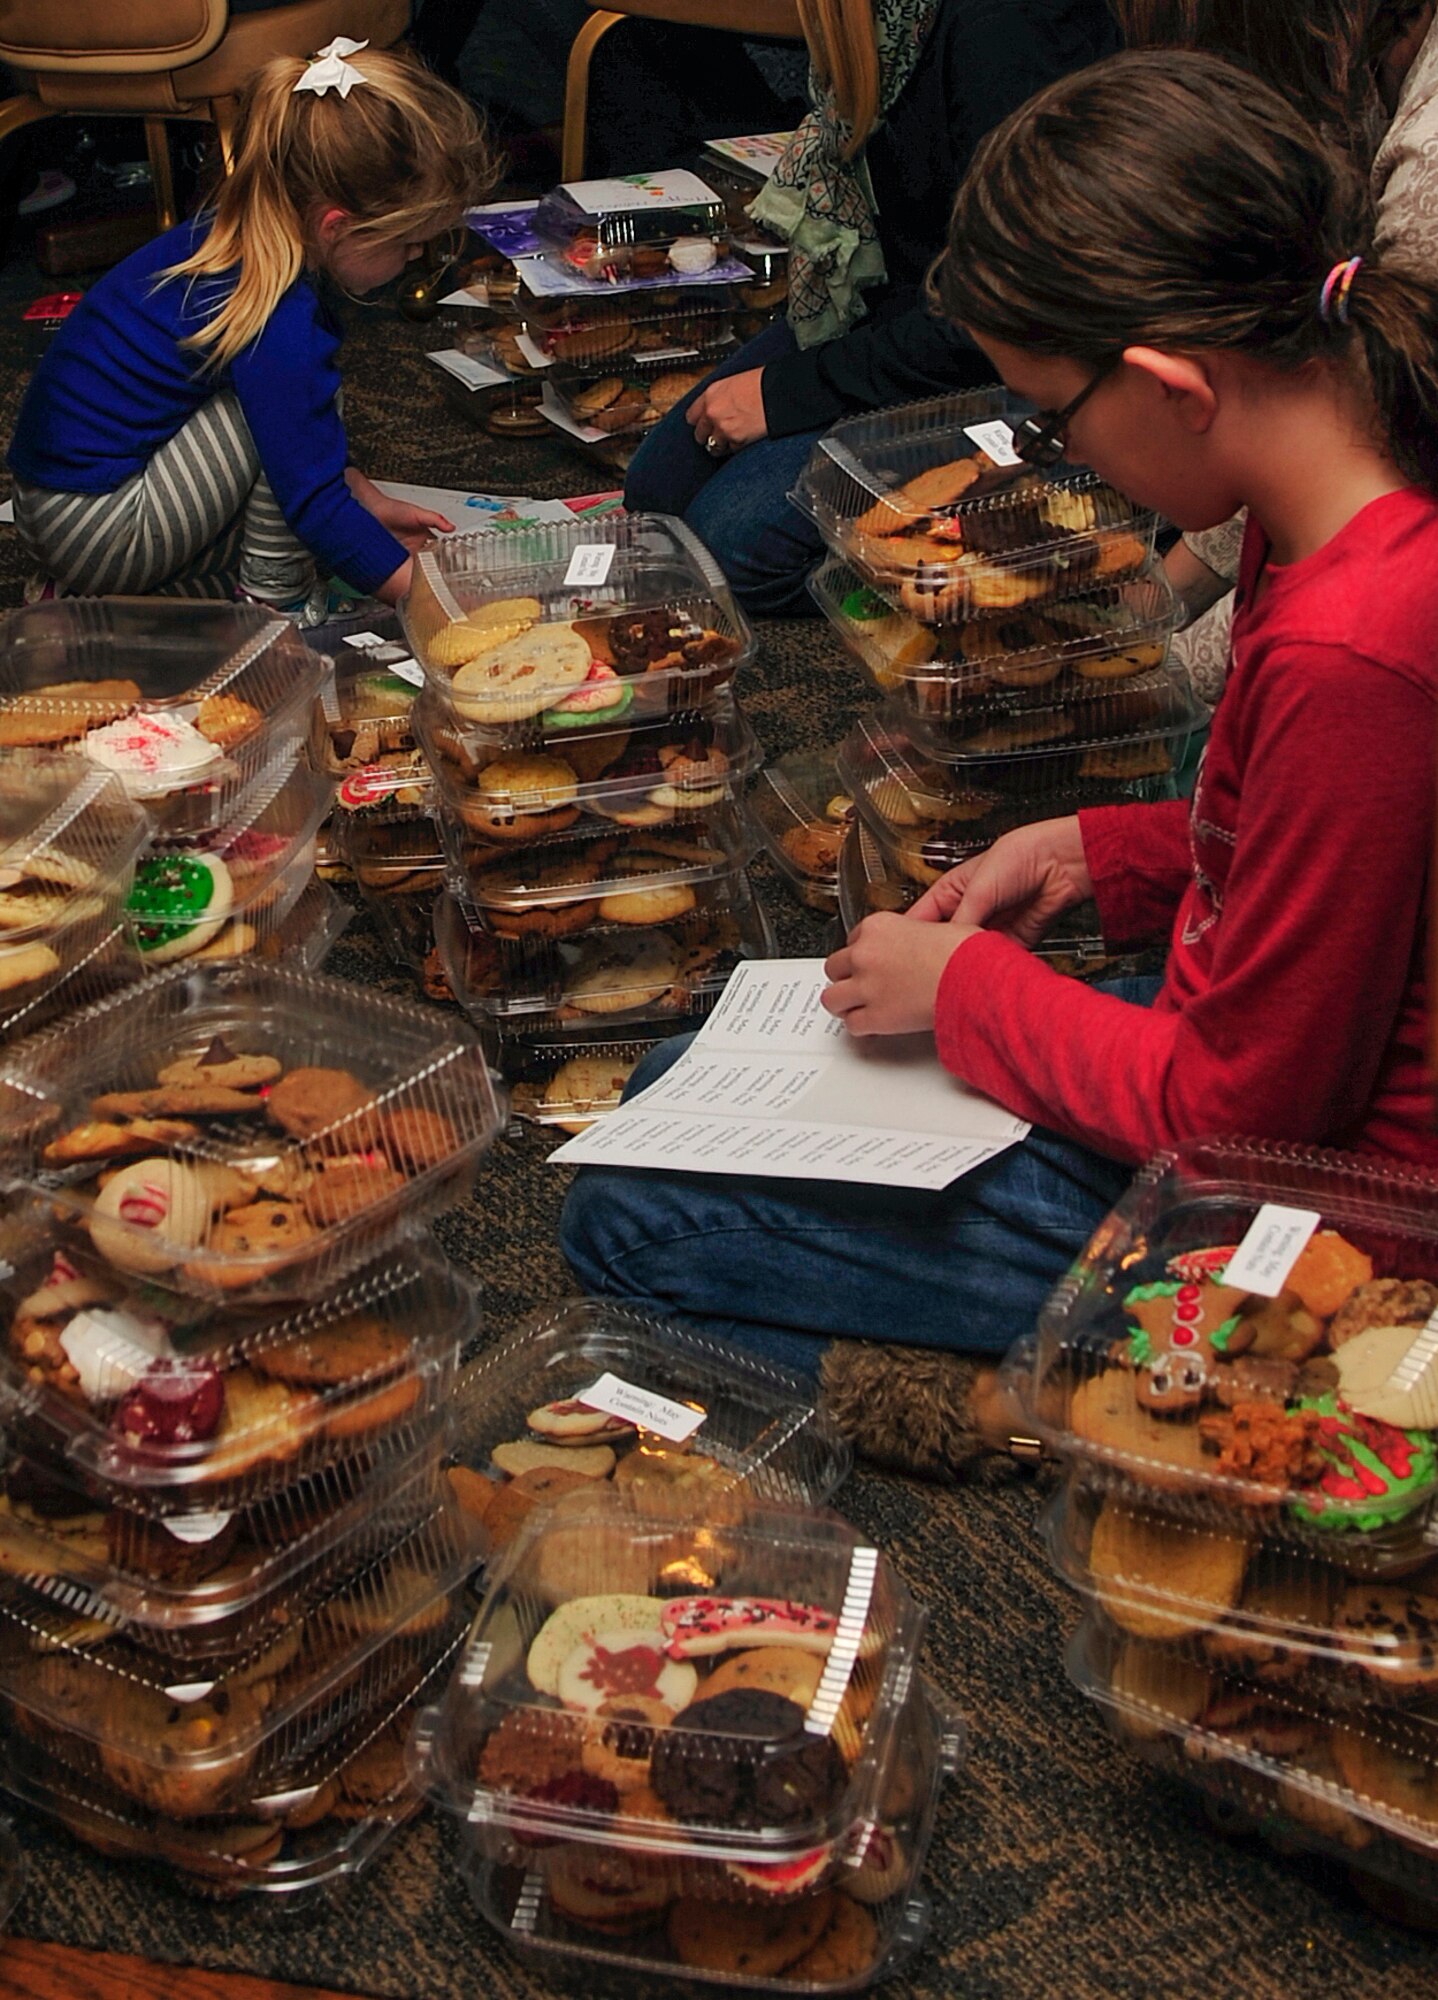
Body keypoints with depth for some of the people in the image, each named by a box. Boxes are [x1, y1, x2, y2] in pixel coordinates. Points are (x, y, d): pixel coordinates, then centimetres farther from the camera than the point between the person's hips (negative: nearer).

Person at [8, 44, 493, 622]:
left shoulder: (230, 233, 2)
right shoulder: (278, 324, -25)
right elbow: (316, 505, -21)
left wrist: (373, 504, 16)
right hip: (100, 538, -10)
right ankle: (274, 599, -1)